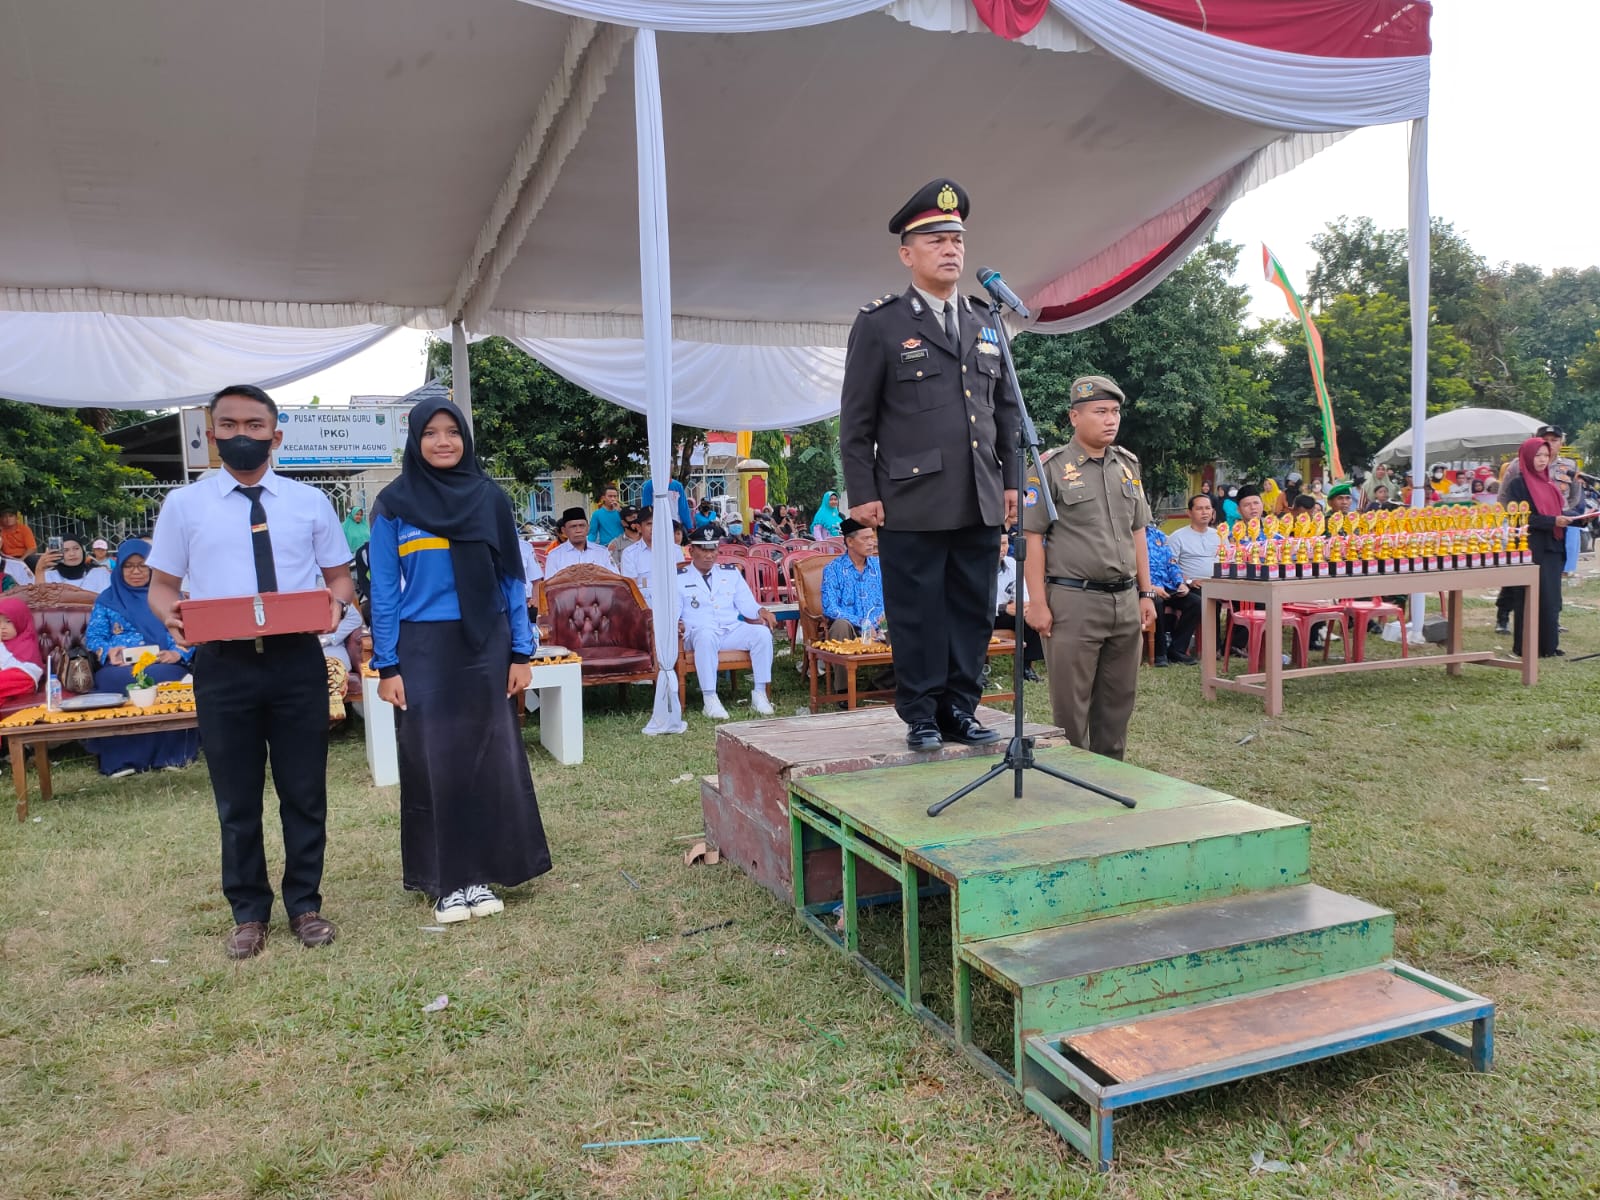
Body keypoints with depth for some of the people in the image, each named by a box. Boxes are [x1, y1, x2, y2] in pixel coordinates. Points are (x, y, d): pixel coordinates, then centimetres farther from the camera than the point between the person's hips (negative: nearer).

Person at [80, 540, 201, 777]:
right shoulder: (107, 599, 25)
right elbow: (93, 636, 14)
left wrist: (177, 653, -12)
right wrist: (107, 651, -9)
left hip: (163, 666, -1)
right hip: (119, 668, 1)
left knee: (162, 678, -39)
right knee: (119, 682, -38)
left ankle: (172, 753, -30)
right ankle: (121, 758, -32)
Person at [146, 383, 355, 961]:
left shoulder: (310, 502, 8)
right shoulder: (184, 505, 6)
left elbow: (339, 575, 11)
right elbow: (161, 585, 7)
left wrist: (335, 604, -12)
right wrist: (171, 615, -15)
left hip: (297, 661, 0)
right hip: (223, 666, 0)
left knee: (305, 793, 8)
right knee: (237, 800, 9)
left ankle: (304, 905, 25)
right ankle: (248, 913, 26)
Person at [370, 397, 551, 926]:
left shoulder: (490, 498, 5)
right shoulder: (393, 504, 1)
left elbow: (510, 580, 5)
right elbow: (384, 591, 0)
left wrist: (521, 653, 0)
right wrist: (387, 667, -5)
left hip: (485, 647, 1)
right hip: (424, 650, -1)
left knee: (490, 759, 5)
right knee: (433, 765, 4)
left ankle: (481, 873, 18)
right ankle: (446, 880, 16)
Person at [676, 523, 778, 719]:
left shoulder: (731, 572, 20)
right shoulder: (678, 578, 10)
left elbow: (746, 603, 14)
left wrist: (761, 611, -8)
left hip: (733, 630, 4)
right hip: (699, 633, -3)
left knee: (762, 632, -25)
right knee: (706, 636, -40)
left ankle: (759, 693, -19)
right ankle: (710, 699, -37)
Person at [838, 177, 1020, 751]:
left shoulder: (987, 322, 15)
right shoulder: (879, 324, 0)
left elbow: (1006, 408, 17)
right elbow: (856, 420, -1)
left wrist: (1013, 479, 11)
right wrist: (862, 493, -6)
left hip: (980, 503, 5)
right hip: (912, 503, -4)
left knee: (974, 611, 8)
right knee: (918, 615, 2)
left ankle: (960, 709, 20)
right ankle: (921, 716, 14)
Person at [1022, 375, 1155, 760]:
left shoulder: (1128, 465, 13)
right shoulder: (1052, 468, -6)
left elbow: (1137, 534, 17)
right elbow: (1032, 538, -8)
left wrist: (1146, 594, 13)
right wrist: (1037, 602, -13)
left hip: (1125, 601, 6)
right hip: (1073, 601, -6)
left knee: (1117, 701, 13)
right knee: (1071, 704, 1)